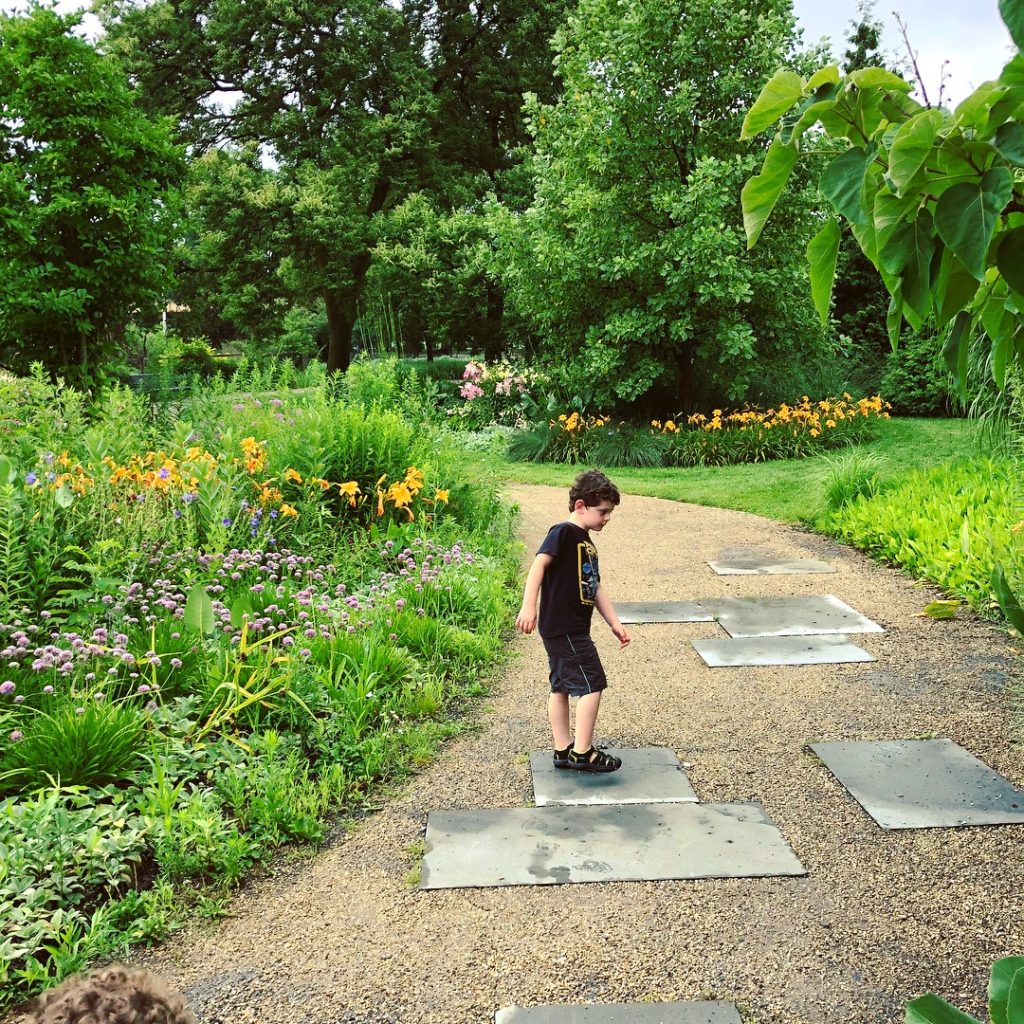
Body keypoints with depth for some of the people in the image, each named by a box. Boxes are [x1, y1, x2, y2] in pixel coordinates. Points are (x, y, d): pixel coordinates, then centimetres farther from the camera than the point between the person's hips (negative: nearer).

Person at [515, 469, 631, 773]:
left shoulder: (586, 543, 17)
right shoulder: (564, 532, -12)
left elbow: (595, 588, 20)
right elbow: (539, 563, -24)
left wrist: (615, 623, 17)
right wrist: (529, 605, -33)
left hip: (568, 629, 10)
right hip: (564, 628, -10)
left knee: (562, 687, 14)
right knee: (592, 684, -7)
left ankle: (563, 750, 22)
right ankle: (582, 753, 0)